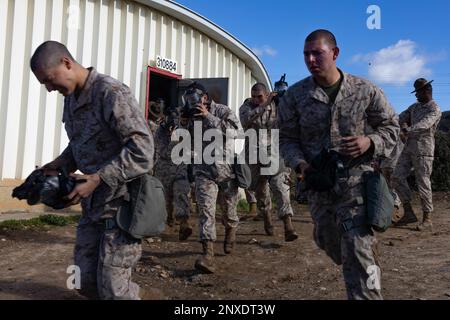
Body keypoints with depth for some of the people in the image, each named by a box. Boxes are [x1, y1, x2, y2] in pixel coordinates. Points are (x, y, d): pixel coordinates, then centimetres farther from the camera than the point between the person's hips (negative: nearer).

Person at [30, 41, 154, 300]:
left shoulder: (112, 93, -16)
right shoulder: (71, 98, 12)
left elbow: (142, 149, -22)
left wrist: (98, 178, -23)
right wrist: (57, 166, 5)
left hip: (122, 202, -8)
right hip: (92, 204, 8)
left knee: (110, 286, -1)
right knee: (85, 280, 12)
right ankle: (133, 293, 35)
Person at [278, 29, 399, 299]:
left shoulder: (366, 91, -3)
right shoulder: (295, 95, -1)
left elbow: (391, 127, 6)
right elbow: (287, 138, 3)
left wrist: (370, 143, -15)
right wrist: (300, 164, -16)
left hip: (356, 181, -3)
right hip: (319, 184, 3)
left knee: (359, 253, -8)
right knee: (329, 242, 20)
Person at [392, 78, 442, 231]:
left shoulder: (435, 110, -8)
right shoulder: (414, 106, 17)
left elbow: (425, 123, -26)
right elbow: (401, 118, 14)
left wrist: (409, 130, -43)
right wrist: (404, 124, -8)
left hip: (423, 150, -7)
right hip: (409, 148, 7)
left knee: (423, 183, -6)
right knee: (398, 177, 1)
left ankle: (427, 220, 3)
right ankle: (409, 213, 8)